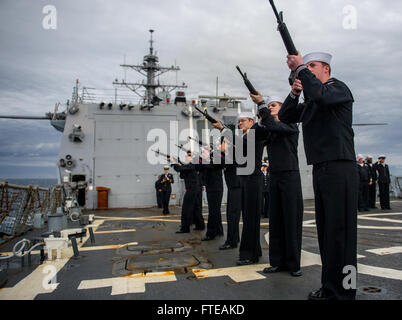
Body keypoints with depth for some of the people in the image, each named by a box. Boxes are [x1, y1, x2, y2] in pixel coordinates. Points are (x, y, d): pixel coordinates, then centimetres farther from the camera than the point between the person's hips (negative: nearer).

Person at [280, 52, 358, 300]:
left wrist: (300, 68, -10)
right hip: (320, 170, 9)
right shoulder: (309, 102, 23)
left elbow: (320, 94, -22)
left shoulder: (338, 88, 0)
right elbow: (284, 117, 18)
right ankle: (329, 287, 22)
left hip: (339, 168, -8)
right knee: (325, 230, 11)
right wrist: (294, 93, 3)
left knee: (340, 230, -6)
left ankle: (344, 291, 3)